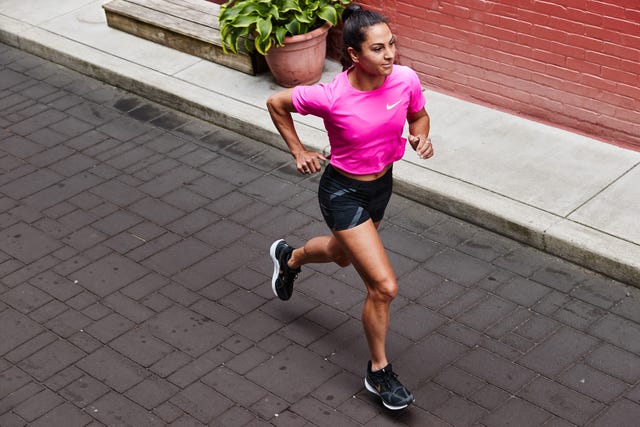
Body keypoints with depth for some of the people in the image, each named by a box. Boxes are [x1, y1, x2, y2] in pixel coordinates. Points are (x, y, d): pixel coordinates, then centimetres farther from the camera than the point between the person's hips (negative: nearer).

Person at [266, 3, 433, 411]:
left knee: (343, 254, 32)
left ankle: (290, 258, 67)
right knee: (384, 286, -10)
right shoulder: (332, 97, -29)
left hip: (382, 184, 6)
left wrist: (422, 137, -17)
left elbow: (418, 116, 4)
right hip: (343, 192, -6)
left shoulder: (406, 79, -18)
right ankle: (379, 372, 13)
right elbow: (276, 103, -12)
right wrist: (299, 151, -9)